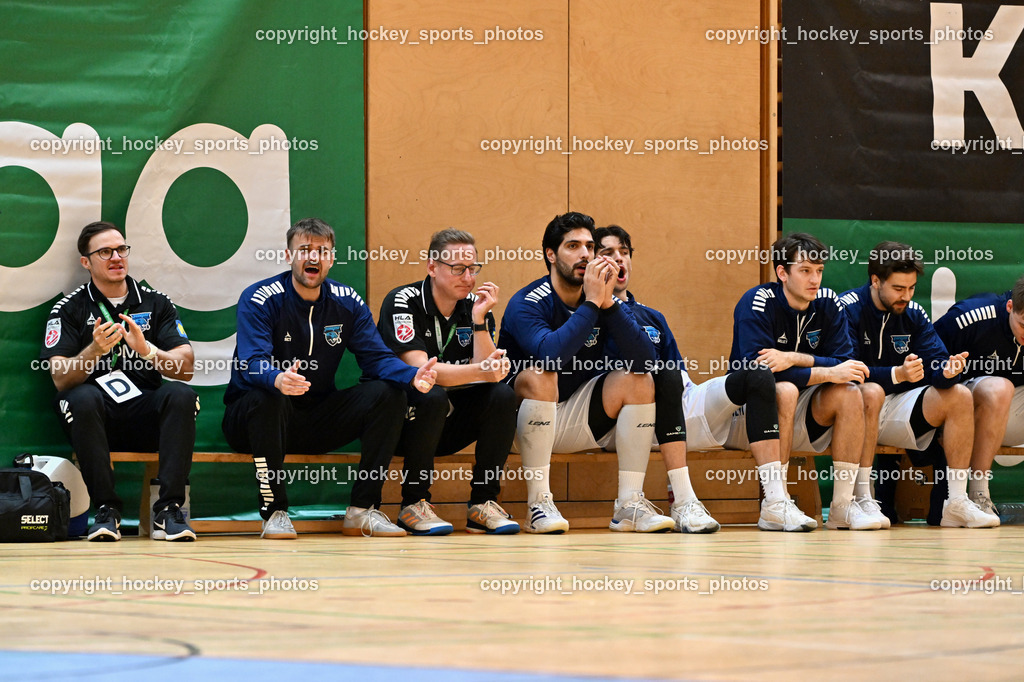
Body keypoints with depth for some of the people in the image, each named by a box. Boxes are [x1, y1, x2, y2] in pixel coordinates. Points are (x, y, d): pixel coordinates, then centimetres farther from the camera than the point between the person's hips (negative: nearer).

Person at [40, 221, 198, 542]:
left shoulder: (156, 303, 11)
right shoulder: (69, 310, 5)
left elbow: (186, 368, 1)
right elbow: (60, 379, -6)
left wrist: (146, 350, -18)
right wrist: (96, 350, -23)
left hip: (147, 416, 2)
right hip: (97, 416, -2)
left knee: (181, 395, -28)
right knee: (83, 398, -34)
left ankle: (168, 509, -29)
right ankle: (106, 509, -27)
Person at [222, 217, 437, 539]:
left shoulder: (347, 302, 3)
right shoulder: (260, 299, -12)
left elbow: (377, 357, -4)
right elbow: (252, 364, -26)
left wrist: (413, 375, -27)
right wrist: (278, 380, -51)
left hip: (318, 422, 5)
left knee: (388, 394, -14)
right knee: (266, 397, -38)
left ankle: (362, 510, -11)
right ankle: (274, 511, -26)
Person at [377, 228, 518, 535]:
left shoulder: (477, 307, 2)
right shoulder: (403, 302, -13)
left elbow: (486, 370, -9)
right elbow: (419, 369, -26)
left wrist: (479, 320, -19)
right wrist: (480, 370, -38)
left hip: (449, 425, 5)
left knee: (502, 395, -17)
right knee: (432, 396, -35)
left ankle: (482, 503, -13)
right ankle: (413, 504, -23)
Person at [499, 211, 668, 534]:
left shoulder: (605, 300, -2)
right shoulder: (527, 303, -17)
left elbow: (644, 359, -16)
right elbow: (550, 355, -37)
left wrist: (608, 304, -25)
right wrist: (590, 304, -31)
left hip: (577, 422, 5)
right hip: (523, 418, -5)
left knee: (639, 380, -11)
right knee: (539, 375, -33)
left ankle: (630, 503, -16)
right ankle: (539, 504, -31)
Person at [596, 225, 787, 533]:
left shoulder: (652, 318, 31)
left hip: (681, 407, 6)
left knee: (758, 374, -11)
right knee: (666, 375, -37)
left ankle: (775, 502, -25)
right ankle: (684, 503, -40)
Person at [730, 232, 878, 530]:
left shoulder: (828, 302, -1)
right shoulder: (757, 303, -16)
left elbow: (843, 362, -9)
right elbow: (756, 367, -27)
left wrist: (794, 358, -26)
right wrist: (828, 374, -27)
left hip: (802, 421, 5)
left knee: (848, 392, -20)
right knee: (785, 390, -34)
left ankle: (843, 504, -20)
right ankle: (774, 505, -33)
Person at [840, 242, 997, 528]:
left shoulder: (914, 313, 7)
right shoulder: (848, 309, -12)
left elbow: (934, 363, 0)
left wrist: (947, 371, -26)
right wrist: (898, 374, -35)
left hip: (895, 408, 6)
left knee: (960, 395, -13)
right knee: (871, 392, -39)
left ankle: (958, 501, -17)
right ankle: (862, 499, -35)